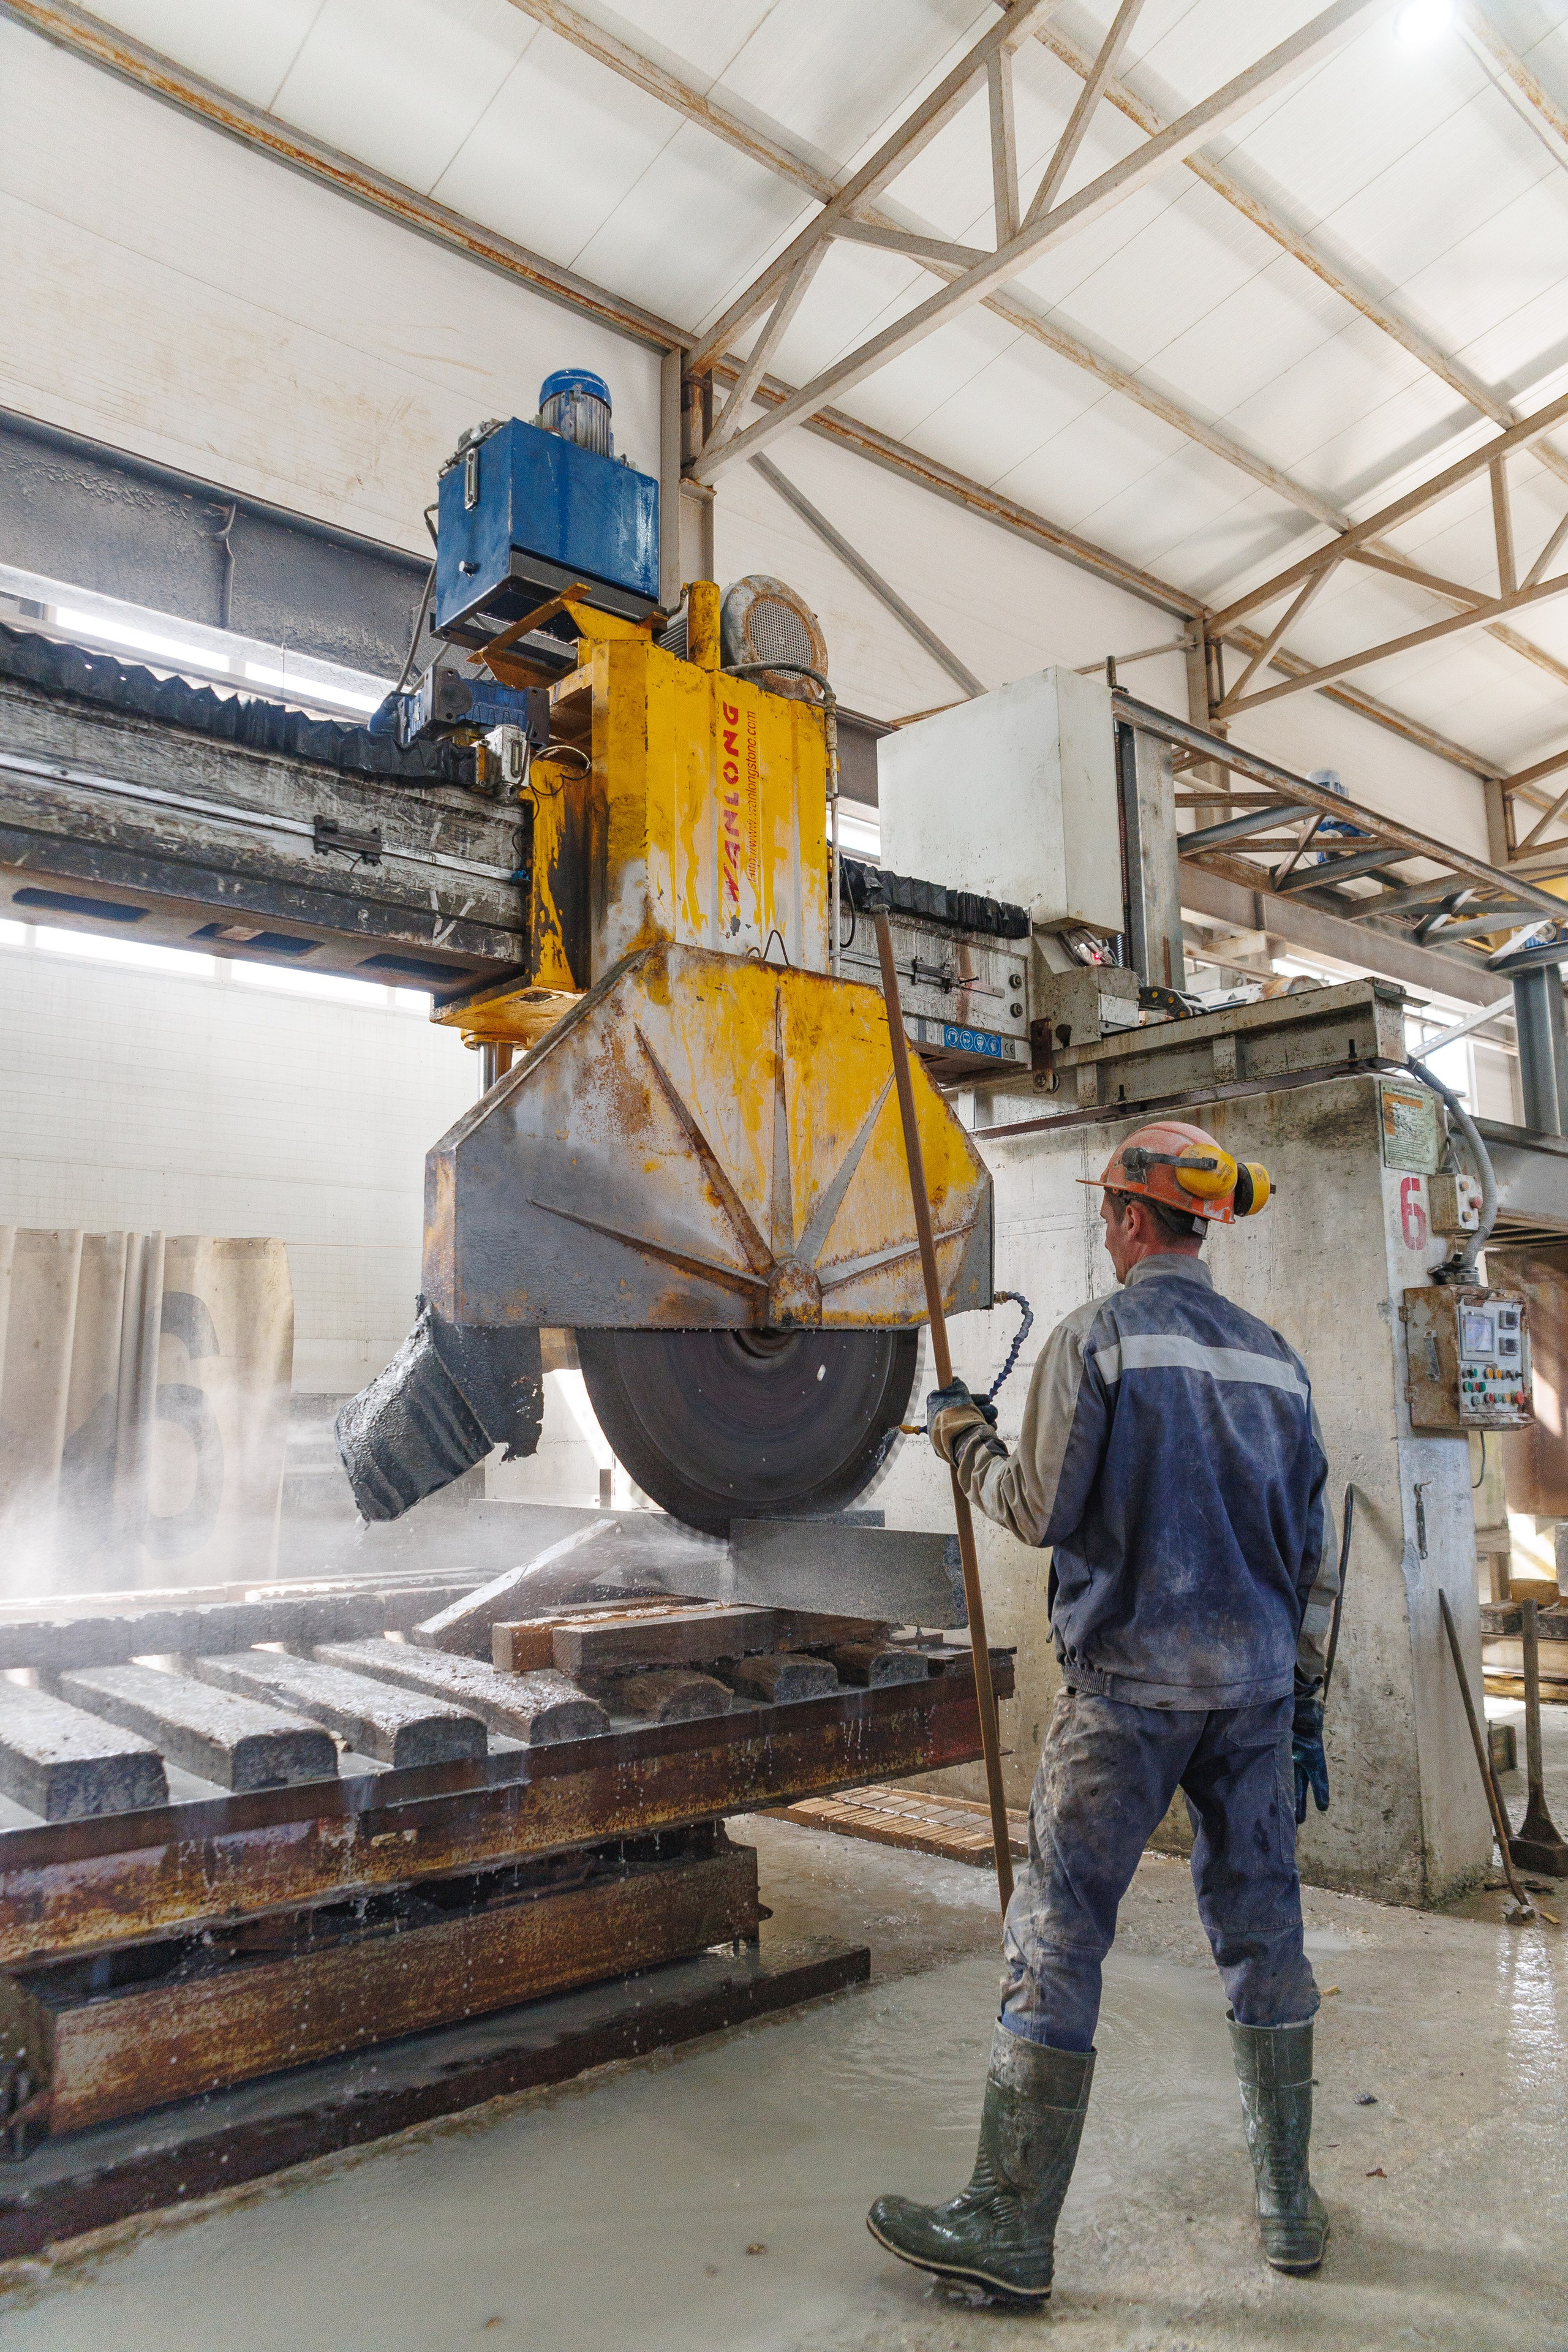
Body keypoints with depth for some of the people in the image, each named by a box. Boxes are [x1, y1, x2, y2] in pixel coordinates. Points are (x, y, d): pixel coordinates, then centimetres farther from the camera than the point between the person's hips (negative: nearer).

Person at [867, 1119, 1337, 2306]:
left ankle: (1011, 2228, 10)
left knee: (1059, 1936, 1)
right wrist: (1302, 1702, 18)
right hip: (1255, 1679, 6)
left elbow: (1041, 1509, -10)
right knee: (1262, 1928, 16)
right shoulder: (1274, 1356, 9)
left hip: (1130, 1683, -6)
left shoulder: (1097, 1336, -9)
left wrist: (964, 1435, 8)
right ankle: (1291, 2205, 29)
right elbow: (1313, 1552, 11)